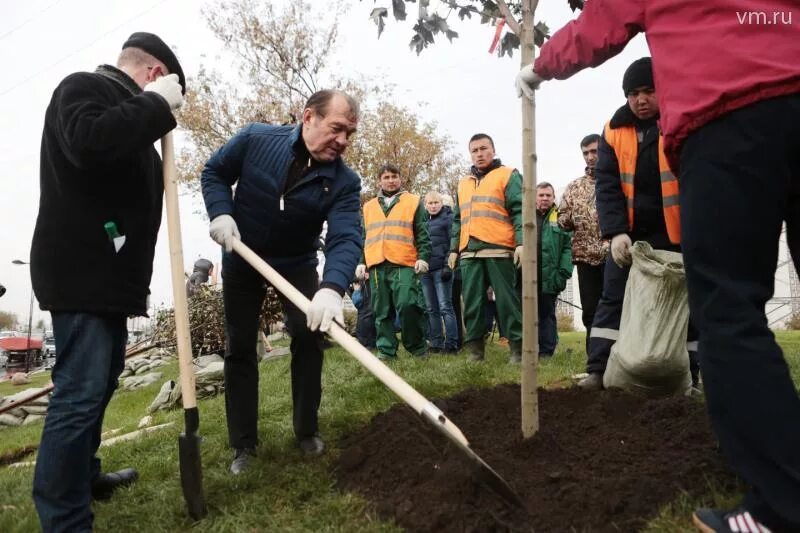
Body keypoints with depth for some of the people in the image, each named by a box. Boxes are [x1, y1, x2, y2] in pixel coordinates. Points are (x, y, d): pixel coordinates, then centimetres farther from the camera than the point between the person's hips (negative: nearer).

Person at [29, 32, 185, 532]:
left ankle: (83, 475, 34)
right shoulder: (82, 87, -5)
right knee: (80, 391, -10)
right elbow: (89, 143, -27)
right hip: (82, 271, -10)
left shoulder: (125, 106, 22)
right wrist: (155, 105, -17)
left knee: (99, 383, 19)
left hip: (110, 273, 10)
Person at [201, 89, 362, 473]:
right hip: (242, 260, 0)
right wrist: (221, 213, -24)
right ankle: (243, 444, 14)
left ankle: (307, 431, 15)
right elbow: (214, 173, -4)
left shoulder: (344, 182, -21)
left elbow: (346, 238, -35)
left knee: (309, 338, -5)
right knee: (239, 349, 3)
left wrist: (332, 288, -54)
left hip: (298, 265, 0)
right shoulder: (256, 139, -19)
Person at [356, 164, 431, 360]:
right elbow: (363, 238, 22)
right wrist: (361, 262, 12)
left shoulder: (414, 202, 13)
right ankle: (386, 350, 9)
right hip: (376, 266, 4)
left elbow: (422, 234, 6)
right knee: (382, 312, 3)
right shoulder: (368, 207, 22)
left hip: (404, 264, -3)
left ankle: (417, 347, 2)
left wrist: (423, 257, -6)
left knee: (408, 306, -15)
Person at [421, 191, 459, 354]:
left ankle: (451, 344, -5)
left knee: (445, 307, -8)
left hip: (441, 268, -6)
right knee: (431, 309, 7)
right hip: (425, 269, 6)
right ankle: (436, 344, 12)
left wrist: (448, 265, -15)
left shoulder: (448, 218, 2)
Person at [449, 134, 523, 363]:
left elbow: (519, 211, -3)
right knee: (472, 302, 4)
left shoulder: (508, 175, 8)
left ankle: (517, 347, 3)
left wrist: (521, 242, -13)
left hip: (499, 250, -5)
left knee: (507, 300, -4)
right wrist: (454, 248, 19)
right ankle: (474, 349, 11)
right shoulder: (464, 184, 25)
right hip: (469, 252, 5)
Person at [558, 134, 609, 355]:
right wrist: (572, 218, -6)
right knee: (590, 311, 6)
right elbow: (562, 219, 15)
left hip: (614, 253, -3)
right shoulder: (573, 187, 17)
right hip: (586, 256, 3)